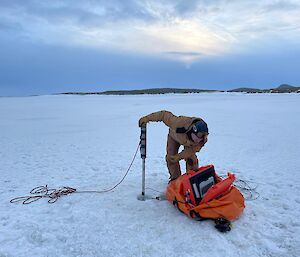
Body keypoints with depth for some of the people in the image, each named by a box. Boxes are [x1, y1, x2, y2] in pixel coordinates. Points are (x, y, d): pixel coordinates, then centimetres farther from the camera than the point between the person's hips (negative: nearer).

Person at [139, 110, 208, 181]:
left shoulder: (203, 140, -37)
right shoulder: (180, 123, -49)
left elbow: (192, 150, -25)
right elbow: (166, 115, -39)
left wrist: (178, 157, -37)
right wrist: (147, 118, -38)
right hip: (174, 135, -1)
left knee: (191, 158, -12)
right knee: (170, 157, -8)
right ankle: (175, 177, 11)